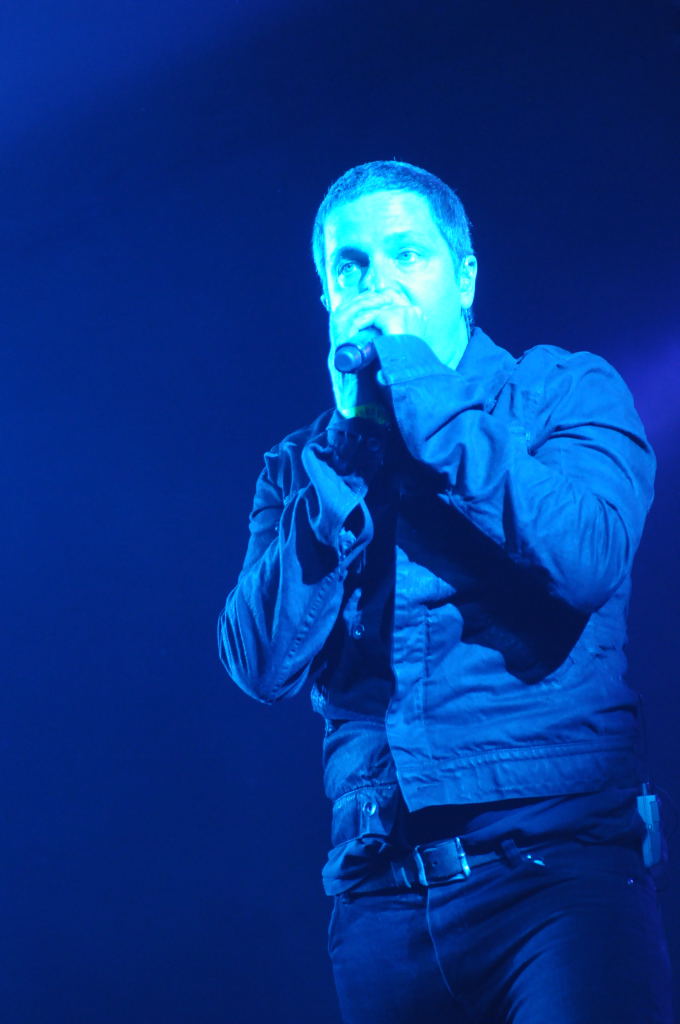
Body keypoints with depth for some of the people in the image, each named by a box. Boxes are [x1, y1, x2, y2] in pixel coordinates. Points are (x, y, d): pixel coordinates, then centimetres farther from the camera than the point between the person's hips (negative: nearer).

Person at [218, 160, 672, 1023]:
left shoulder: (567, 391, 8)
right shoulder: (305, 467, 14)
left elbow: (587, 562, -12)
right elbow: (264, 664, 0)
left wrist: (421, 388, -8)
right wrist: (348, 440, -4)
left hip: (561, 864, -3)